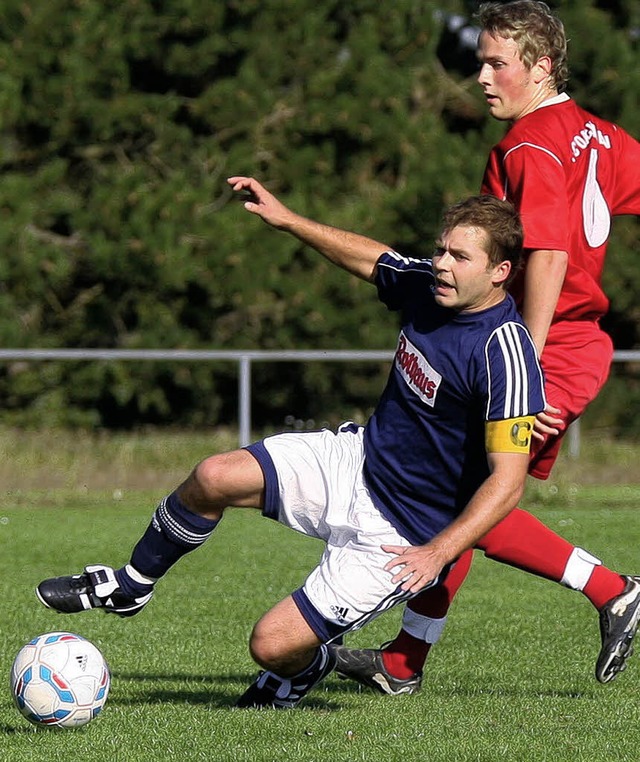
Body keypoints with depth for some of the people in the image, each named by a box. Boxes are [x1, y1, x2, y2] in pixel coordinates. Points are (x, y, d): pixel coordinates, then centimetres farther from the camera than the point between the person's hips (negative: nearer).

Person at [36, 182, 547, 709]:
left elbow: (507, 481, -28)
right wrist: (287, 220, 14)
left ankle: (303, 670, 29)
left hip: (398, 538, -7)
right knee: (213, 479, -9)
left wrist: (439, 552, -36)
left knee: (273, 645, -11)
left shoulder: (505, 354, -28)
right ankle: (130, 586, 16)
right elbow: (371, 259, 19)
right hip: (356, 460, 7)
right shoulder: (427, 284, -5)